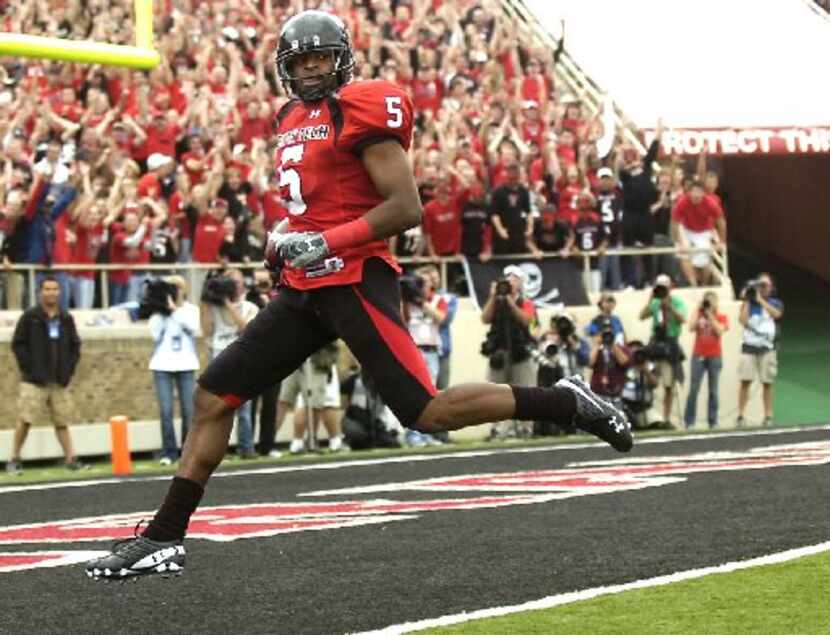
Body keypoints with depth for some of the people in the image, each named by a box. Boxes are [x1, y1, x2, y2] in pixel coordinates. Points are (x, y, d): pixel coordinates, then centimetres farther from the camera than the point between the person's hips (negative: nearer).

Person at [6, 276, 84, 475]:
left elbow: (75, 346, 15)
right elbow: (18, 344, -3)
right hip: (34, 381, -4)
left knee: (62, 421, 6)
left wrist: (69, 370, 3)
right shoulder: (30, 317, -2)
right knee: (25, 420, -7)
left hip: (59, 381, 4)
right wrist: (29, 369, -10)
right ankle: (14, 460, 2)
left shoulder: (66, 319, 9)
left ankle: (70, 459, 6)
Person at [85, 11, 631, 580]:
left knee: (428, 412, -14)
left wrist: (325, 242, -19)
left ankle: (566, 404, 3)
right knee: (214, 394, 4)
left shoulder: (361, 113, -9)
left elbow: (407, 208, -15)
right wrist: (286, 235, 11)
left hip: (356, 282, -8)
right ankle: (165, 538, 8)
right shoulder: (293, 121, 16)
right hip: (306, 289, 8)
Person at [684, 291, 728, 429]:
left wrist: (710, 315, -11)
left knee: (713, 390, 1)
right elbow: (691, 327, -9)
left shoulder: (721, 317, 6)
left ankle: (713, 421, 5)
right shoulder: (698, 314, 8)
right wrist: (699, 311, -9)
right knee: (693, 389, -6)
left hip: (715, 357, 0)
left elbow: (719, 331, -12)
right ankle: (689, 421, -4)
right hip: (698, 356, 0)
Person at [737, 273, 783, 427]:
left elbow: (776, 314, -13)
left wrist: (760, 299, -9)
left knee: (767, 383, -2)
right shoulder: (749, 302, 11)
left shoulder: (775, 303, 10)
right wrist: (746, 300, -2)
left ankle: (768, 416, 1)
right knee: (745, 381, -7)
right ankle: (740, 416, -8)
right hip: (749, 346, 0)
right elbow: (743, 321, -3)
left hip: (767, 347, 0)